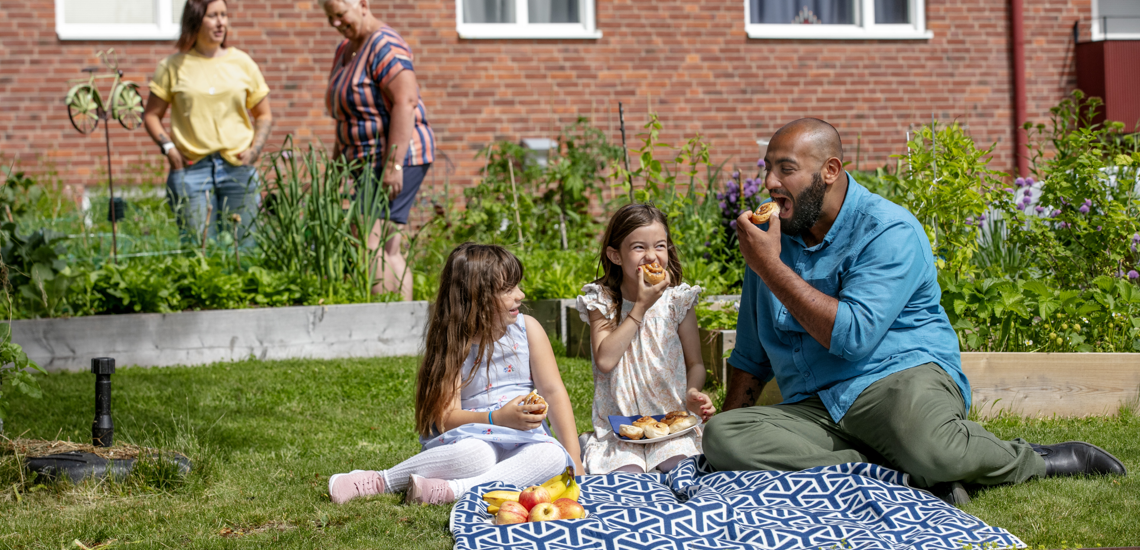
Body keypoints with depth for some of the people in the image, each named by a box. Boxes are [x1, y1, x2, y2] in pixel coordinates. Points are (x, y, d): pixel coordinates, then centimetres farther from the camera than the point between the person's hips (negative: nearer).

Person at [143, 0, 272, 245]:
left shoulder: (242, 63, 10)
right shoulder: (173, 66, 5)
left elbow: (264, 115, 17)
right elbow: (151, 115, 10)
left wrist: (254, 150, 1)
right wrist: (168, 147, -5)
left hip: (238, 168, 2)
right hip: (191, 169, -2)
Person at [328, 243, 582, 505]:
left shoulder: (527, 329, 4)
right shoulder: (452, 345, -4)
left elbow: (554, 393, 2)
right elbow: (445, 417, -13)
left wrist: (574, 460, -6)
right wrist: (498, 418, -29)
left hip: (521, 447, 3)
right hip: (473, 438, -3)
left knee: (553, 455, -31)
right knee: (473, 452, -39)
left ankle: (448, 490, -38)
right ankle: (378, 481, -22)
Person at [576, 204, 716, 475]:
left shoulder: (678, 300, 4)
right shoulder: (602, 301, 2)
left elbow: (695, 363, 7)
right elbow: (605, 360, -13)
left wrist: (692, 394, -16)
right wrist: (640, 307, -13)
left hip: (672, 420, 1)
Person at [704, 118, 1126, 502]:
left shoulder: (889, 231, -6)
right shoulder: (773, 237, 14)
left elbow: (853, 336, -19)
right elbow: (752, 356, 24)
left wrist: (770, 267, -15)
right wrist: (727, 417, 14)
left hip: (899, 379, -6)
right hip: (814, 412, 6)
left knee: (920, 442, -42)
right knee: (722, 437, -25)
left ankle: (1036, 461, -6)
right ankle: (911, 483, -27)